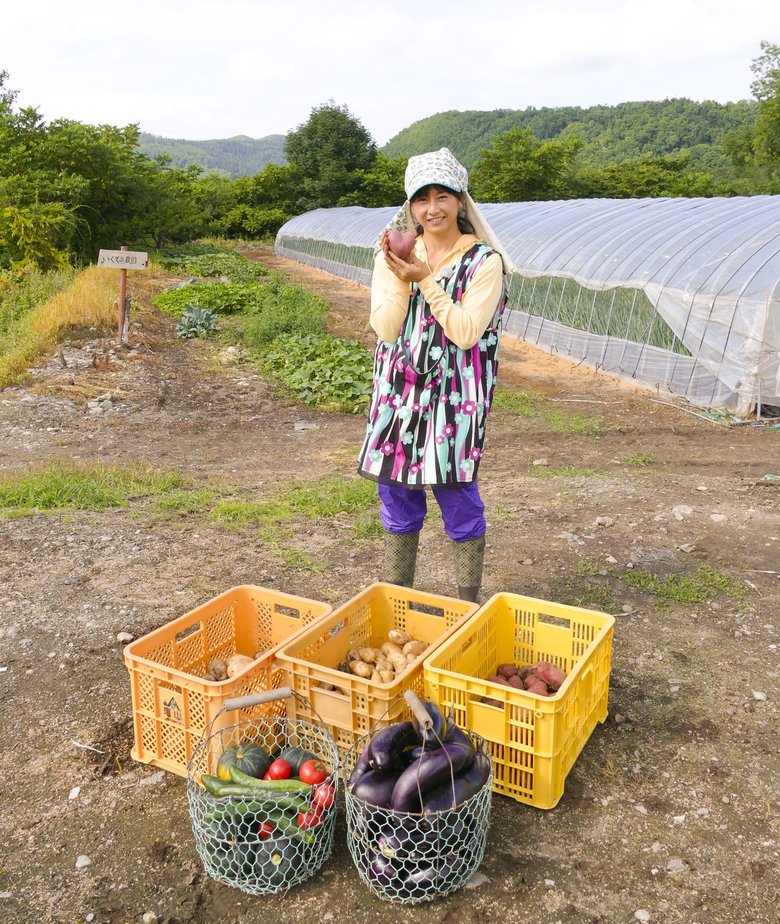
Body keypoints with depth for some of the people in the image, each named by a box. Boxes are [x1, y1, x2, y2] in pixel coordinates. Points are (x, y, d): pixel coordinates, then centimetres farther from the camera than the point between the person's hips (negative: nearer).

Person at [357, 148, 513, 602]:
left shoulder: (484, 260, -5)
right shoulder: (395, 254, 6)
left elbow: (467, 333, -13)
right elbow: (386, 329, -2)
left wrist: (427, 280, -16)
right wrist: (401, 280, -15)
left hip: (455, 399, -3)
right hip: (399, 394, 4)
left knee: (459, 502, 4)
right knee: (398, 500, 12)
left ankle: (469, 603, 23)